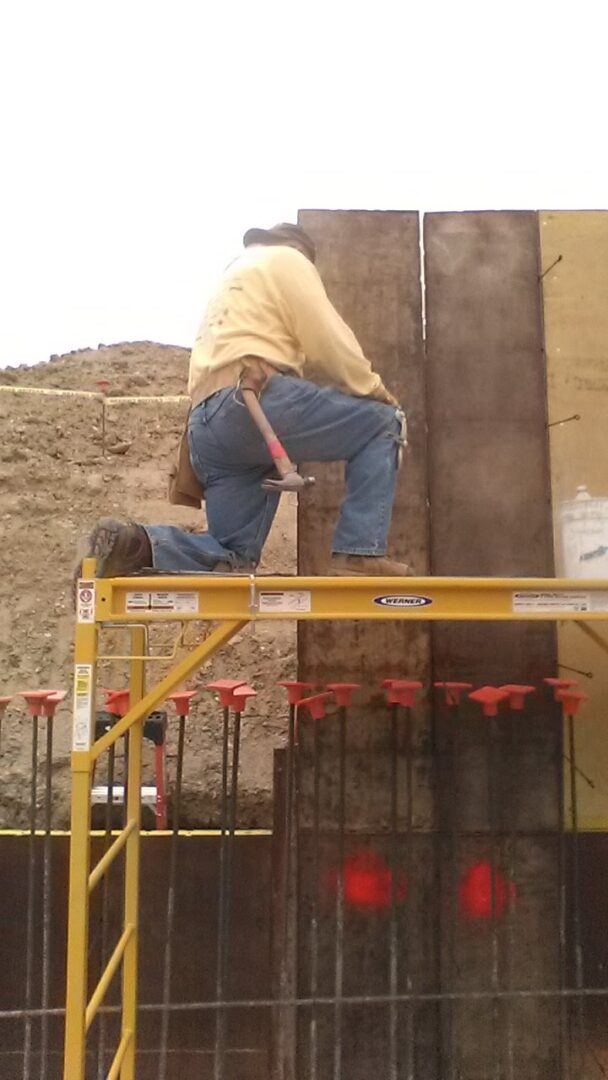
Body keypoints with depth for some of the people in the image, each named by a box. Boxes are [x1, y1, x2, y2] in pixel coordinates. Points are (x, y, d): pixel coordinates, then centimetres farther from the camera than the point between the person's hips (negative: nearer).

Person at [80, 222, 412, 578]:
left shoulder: (231, 280, 41)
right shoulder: (286, 259, 14)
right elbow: (328, 340, 4)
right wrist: (373, 388, 15)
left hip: (208, 423, 8)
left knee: (232, 561, 6)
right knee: (382, 423, 3)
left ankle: (132, 543, -15)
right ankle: (360, 555, -11)